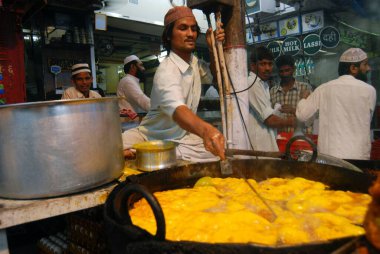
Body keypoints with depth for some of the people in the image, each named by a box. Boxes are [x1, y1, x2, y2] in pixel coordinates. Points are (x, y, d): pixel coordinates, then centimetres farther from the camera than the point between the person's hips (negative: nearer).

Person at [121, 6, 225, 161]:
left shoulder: (193, 60, 3)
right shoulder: (166, 70, -24)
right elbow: (176, 108, -45)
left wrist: (213, 49, 2)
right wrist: (205, 129, -66)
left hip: (183, 139, 8)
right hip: (155, 138, -7)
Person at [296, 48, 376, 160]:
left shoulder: (324, 88, -1)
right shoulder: (369, 90, -4)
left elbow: (302, 114, 4)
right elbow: (367, 121, 9)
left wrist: (304, 99, 23)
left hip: (327, 153, 2)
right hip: (357, 155, -2)